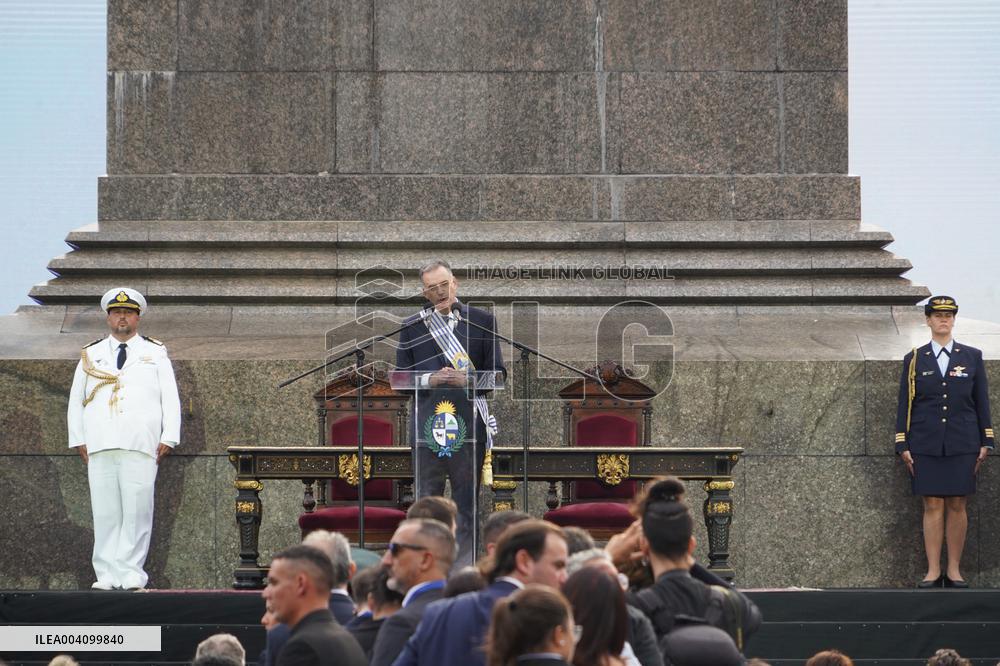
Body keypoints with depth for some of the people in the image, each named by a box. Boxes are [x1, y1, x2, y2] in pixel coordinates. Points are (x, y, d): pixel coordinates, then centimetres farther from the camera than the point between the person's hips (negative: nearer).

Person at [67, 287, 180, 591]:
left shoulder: (155, 354, 15)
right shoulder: (91, 355, 19)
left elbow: (170, 398, 10)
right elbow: (75, 400, 19)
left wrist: (168, 438, -1)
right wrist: (78, 439, 8)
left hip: (141, 446, -2)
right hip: (99, 448, 2)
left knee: (137, 510, -9)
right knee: (105, 511, -4)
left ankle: (131, 574, -7)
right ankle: (106, 574, -2)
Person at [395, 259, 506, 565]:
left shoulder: (482, 321, 7)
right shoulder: (412, 327, 9)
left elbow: (497, 373, 5)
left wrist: (466, 380, -13)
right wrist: (429, 380, -12)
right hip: (427, 422, 1)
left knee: (467, 500, 0)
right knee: (427, 498, 2)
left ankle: (465, 566, 3)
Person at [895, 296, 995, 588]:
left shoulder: (972, 356, 7)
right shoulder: (914, 360, 6)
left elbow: (982, 402, 8)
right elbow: (905, 404, 6)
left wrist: (985, 443, 3)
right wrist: (903, 445, 0)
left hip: (962, 444, 0)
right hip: (926, 445, 0)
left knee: (957, 505, 2)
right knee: (933, 506, -1)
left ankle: (954, 570, 7)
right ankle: (933, 571, 2)